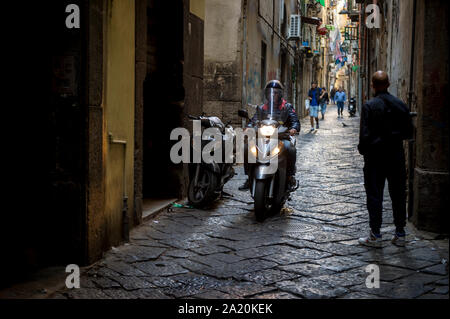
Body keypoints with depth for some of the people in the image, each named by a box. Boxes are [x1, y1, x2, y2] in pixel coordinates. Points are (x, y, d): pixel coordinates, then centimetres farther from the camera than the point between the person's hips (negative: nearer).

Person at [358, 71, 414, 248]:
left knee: (374, 196, 3)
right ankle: (400, 234, 17)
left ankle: (375, 236, 7)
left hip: (375, 157, -4)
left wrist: (363, 150, 1)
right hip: (396, 156, 4)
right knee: (398, 195, 11)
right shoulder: (401, 105, 1)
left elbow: (365, 134, -15)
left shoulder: (369, 106, -12)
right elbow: (409, 132, 5)